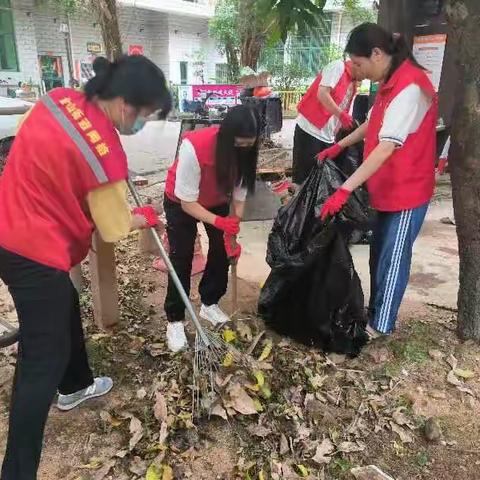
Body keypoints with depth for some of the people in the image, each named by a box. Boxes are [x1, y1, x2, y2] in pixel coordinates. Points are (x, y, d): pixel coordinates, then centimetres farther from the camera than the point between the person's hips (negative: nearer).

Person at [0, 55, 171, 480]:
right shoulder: (105, 153, -24)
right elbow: (115, 229, -12)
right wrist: (144, 218, 6)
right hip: (36, 253, -9)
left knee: (66, 310, 27)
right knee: (43, 360, 2)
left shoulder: (57, 99, -2)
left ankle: (76, 386, 50)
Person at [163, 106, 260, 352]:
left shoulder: (245, 150, -24)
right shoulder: (194, 147, -39)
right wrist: (218, 221, -44)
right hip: (181, 202, -4)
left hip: (217, 201, 5)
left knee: (222, 252, 4)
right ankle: (175, 320, 10)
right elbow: (187, 202, -32)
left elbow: (240, 194, -15)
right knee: (182, 258, -4)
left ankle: (210, 304, 27)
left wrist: (233, 234, -20)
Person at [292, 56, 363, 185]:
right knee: (303, 175, -4)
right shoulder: (338, 66, -5)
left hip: (328, 137, 8)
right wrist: (341, 115, -24)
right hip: (309, 130, -8)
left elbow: (345, 115, 19)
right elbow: (322, 94, -19)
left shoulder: (352, 86, 17)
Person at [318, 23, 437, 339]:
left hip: (408, 190, -9)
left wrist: (345, 189, -34)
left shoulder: (410, 87, -23)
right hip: (388, 188, 9)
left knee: (393, 258, 3)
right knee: (379, 254, 17)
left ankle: (381, 325, 19)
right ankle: (374, 311, 33)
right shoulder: (390, 83, 8)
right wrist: (339, 146, 16)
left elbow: (387, 146, -31)